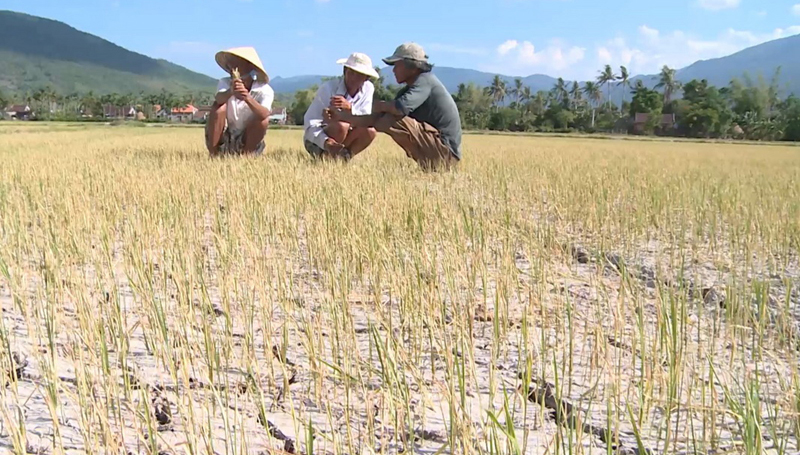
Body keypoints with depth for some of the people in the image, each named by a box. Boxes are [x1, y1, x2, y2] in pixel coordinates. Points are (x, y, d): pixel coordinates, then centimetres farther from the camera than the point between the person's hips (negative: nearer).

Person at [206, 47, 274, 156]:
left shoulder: (264, 90, -14)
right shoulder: (225, 83, -10)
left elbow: (264, 114, -35)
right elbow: (219, 99, -34)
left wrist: (248, 98, -54)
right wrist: (230, 92, -57)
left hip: (247, 142, -1)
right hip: (222, 140, 1)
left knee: (263, 120, -27)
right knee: (219, 107, -24)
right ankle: (213, 154, -20)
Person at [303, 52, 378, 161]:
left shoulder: (368, 88, -7)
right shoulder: (328, 88, -20)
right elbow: (310, 122, -26)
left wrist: (350, 108, -39)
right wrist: (326, 142, -47)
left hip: (343, 140, 5)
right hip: (317, 141, -5)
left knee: (370, 131, -22)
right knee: (341, 125, -34)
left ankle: (343, 157, -4)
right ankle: (326, 157, -12)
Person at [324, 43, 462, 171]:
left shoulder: (425, 81, -11)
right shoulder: (407, 91, 14)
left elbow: (401, 108, -30)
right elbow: (374, 120, 11)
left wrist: (381, 106, -8)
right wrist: (342, 116, 5)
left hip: (444, 151, -10)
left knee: (389, 121, -20)